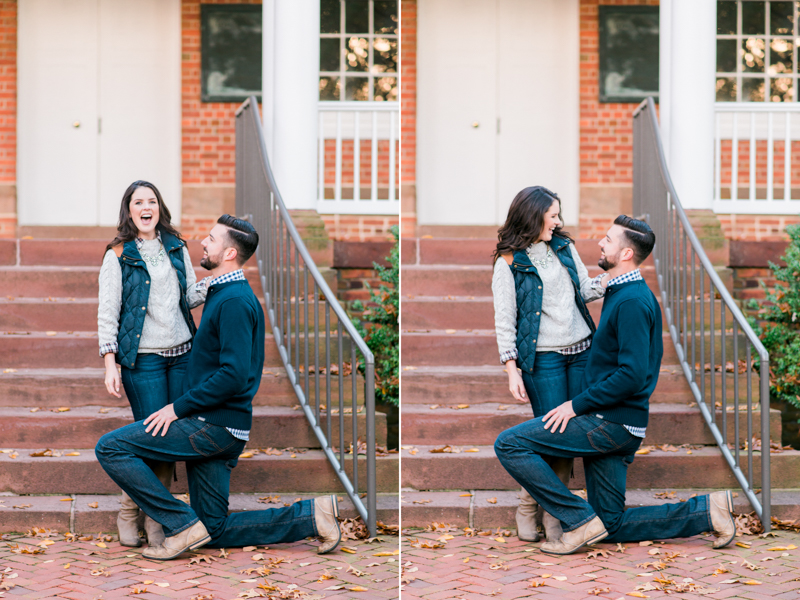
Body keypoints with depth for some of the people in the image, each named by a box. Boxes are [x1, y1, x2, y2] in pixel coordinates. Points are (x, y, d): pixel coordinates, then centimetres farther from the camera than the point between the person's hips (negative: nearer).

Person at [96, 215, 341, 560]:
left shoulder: (234, 301, -15)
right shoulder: (223, 294, 19)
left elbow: (234, 375, -24)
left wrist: (178, 408, -18)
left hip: (214, 426, -10)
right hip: (215, 426, 10)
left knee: (111, 448, -12)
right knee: (214, 530, 11)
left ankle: (183, 525, -11)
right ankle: (310, 516, 12)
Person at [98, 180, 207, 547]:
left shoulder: (176, 248, 11)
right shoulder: (118, 256, -1)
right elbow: (107, 313, -2)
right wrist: (110, 363, -10)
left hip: (182, 354, 4)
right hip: (143, 359, -4)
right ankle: (128, 513, 11)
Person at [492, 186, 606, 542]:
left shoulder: (564, 248, 10)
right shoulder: (509, 262, -4)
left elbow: (585, 289, 14)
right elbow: (504, 321, -5)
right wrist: (512, 370, -11)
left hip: (582, 352, 5)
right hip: (542, 359, -5)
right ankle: (528, 509, 12)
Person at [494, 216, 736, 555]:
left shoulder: (632, 302, -16)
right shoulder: (621, 294, 17)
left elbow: (633, 374, -24)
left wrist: (576, 405, -18)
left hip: (611, 423, -10)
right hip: (610, 423, 10)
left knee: (509, 444, -13)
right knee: (610, 525, 12)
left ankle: (580, 521, -11)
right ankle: (705, 512, 14)